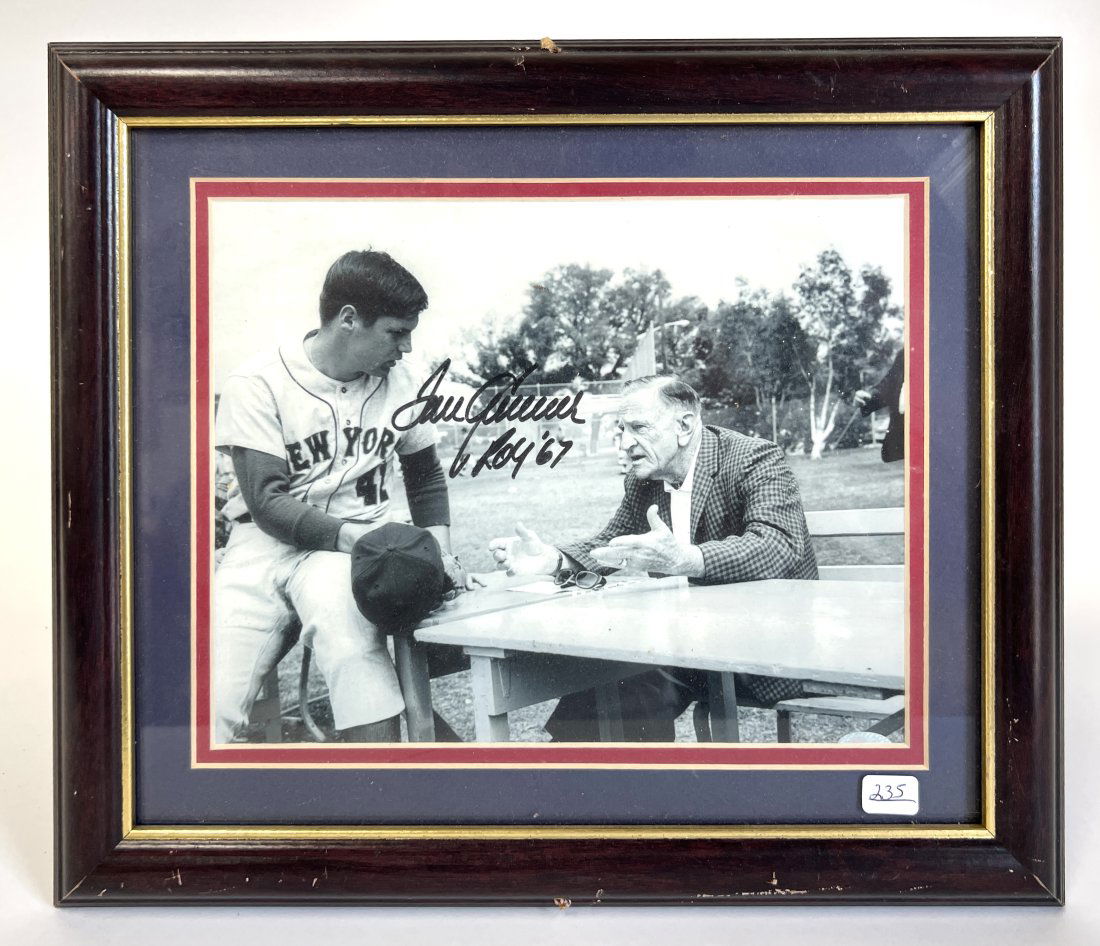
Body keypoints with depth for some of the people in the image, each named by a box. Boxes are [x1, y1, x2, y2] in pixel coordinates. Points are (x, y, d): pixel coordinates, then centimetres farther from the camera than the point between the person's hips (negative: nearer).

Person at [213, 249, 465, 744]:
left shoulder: (397, 380, 9)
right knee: (211, 711, -20)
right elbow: (267, 502, -11)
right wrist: (357, 537, -23)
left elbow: (426, 477, 22)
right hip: (266, 545, -1)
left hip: (351, 553, 1)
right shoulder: (258, 384, -4)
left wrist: (440, 550, 4)